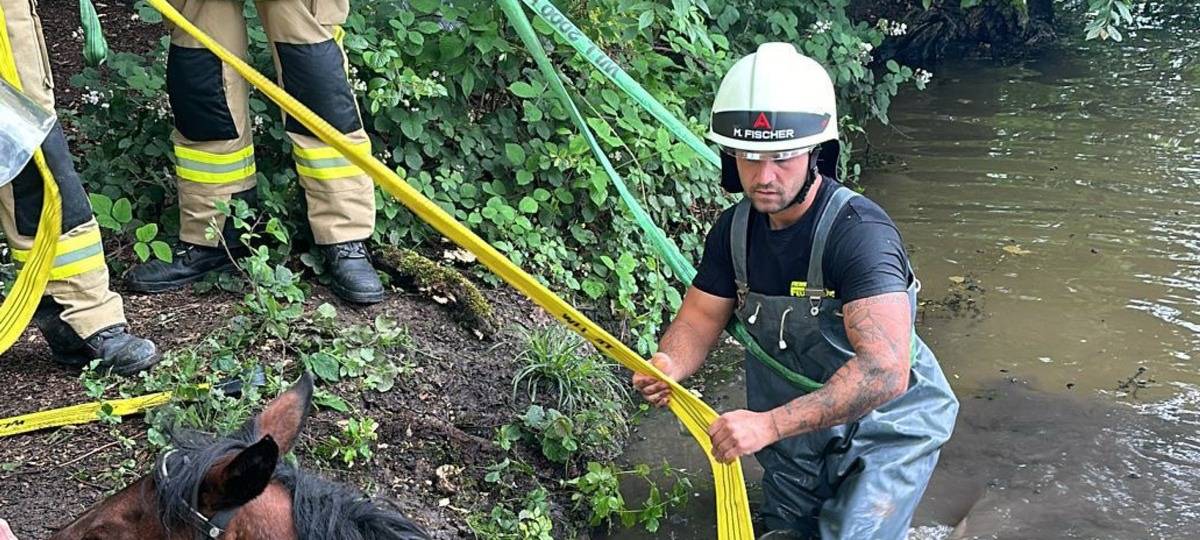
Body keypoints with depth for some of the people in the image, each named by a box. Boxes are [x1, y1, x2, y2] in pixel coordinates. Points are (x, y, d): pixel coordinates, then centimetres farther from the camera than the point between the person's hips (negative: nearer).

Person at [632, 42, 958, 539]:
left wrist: (770, 424, -46)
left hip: (882, 434, -6)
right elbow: (698, 319, -4)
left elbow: (884, 371, -40)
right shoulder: (734, 230, -9)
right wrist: (667, 366, -26)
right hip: (794, 438, 6)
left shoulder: (859, 232, -30)